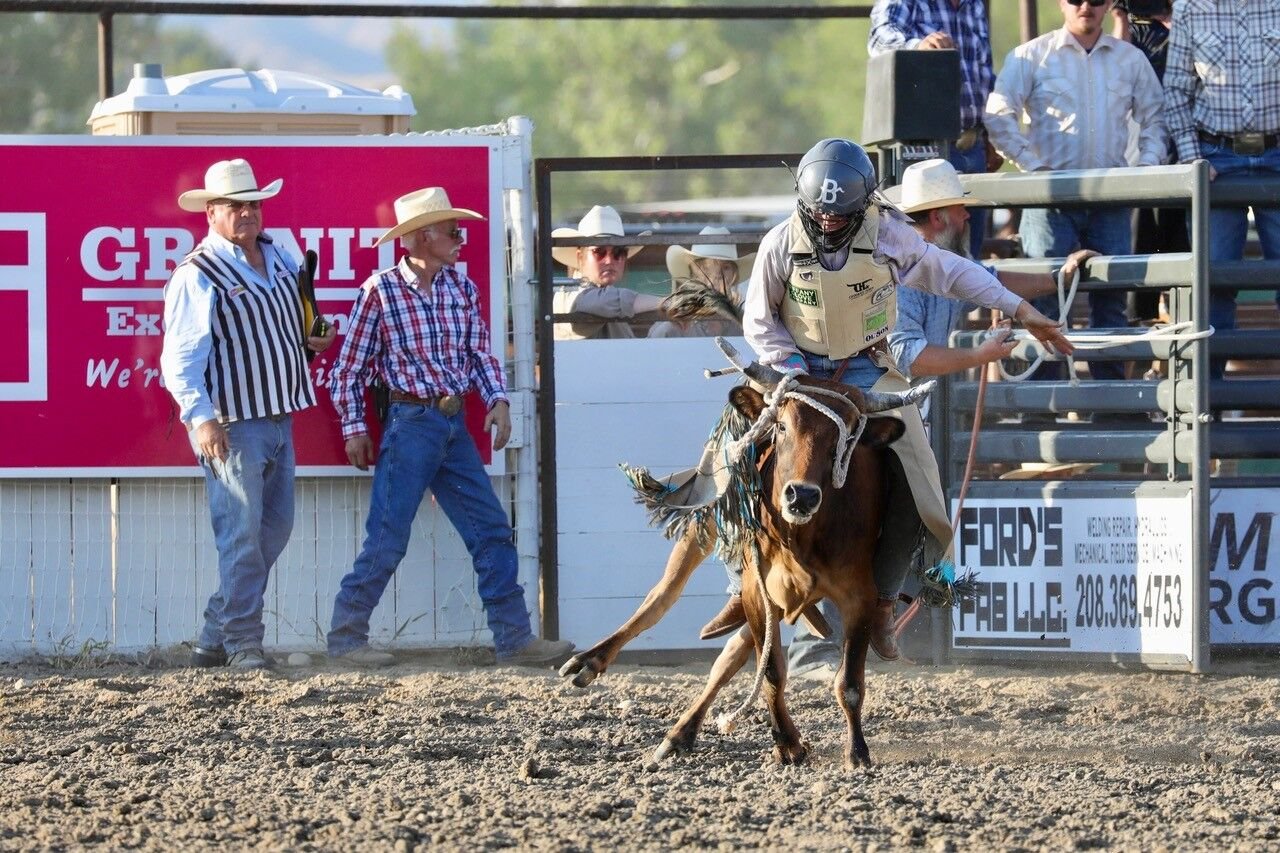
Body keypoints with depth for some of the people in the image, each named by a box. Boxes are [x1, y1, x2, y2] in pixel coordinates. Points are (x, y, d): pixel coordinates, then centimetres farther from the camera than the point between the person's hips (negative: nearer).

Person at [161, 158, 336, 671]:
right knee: (241, 535, -9)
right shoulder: (198, 276, -11)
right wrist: (200, 417, -28)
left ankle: (215, 639, 18)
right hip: (233, 425, -8)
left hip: (279, 417, 8)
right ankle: (242, 645, -5)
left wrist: (309, 341, 9)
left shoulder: (278, 257, 12)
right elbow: (181, 355, -17)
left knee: (275, 529, 10)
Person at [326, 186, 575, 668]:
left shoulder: (461, 287, 7)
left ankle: (514, 638, 8)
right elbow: (349, 367, -3)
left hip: (455, 427, 6)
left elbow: (480, 353, 12)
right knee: (387, 541, -5)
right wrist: (353, 429, -6)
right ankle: (346, 637, 5)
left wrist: (497, 400, -4)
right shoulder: (381, 292, -8)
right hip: (411, 424, -6)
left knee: (492, 532, 4)